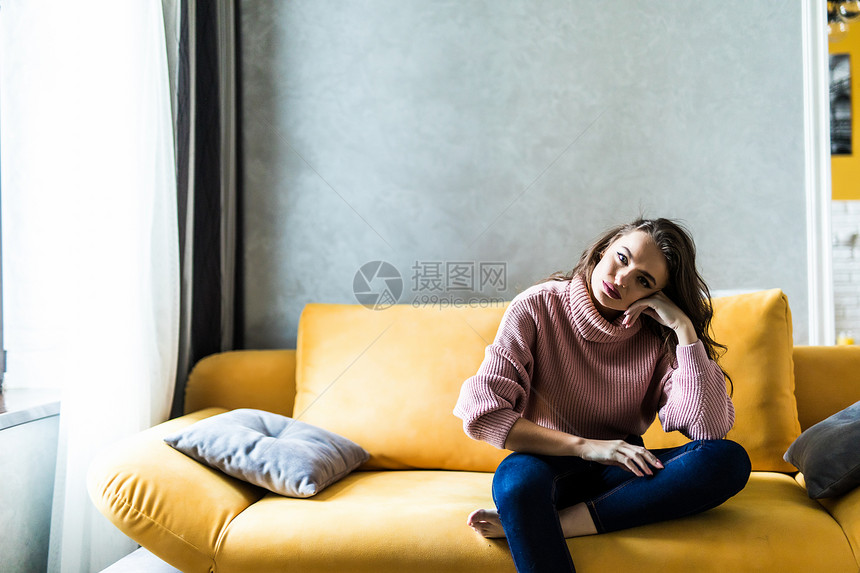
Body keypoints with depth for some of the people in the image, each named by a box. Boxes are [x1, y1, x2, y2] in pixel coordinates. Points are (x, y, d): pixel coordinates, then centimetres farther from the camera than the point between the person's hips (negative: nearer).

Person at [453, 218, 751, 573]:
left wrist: (684, 327, -18)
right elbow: (481, 411, -17)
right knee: (517, 475, -40)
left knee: (729, 460, -25)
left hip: (620, 475, 4)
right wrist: (585, 446, -22)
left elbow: (710, 427, -16)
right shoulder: (538, 307, -9)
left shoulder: (659, 336, -2)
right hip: (551, 466, -4)